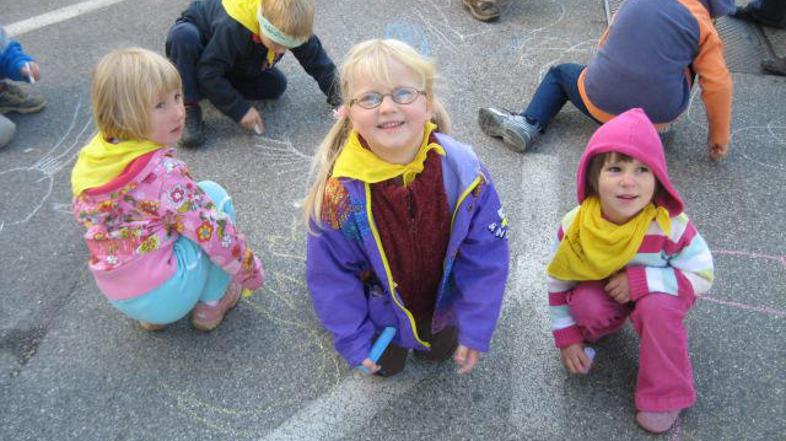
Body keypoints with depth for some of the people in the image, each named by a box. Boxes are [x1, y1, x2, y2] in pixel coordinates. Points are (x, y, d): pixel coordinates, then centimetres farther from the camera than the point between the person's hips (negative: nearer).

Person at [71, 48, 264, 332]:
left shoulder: (89, 160, -2)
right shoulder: (164, 171, -24)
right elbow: (214, 232, -20)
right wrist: (251, 272, -3)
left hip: (117, 296, 7)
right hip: (166, 294, -7)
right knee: (213, 193, 2)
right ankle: (210, 304, 9)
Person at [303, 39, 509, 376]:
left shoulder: (464, 171, -29)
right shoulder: (339, 191, -32)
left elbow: (485, 257, -17)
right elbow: (330, 274, -17)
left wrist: (475, 330, -14)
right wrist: (353, 340, -11)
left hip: (441, 298, 2)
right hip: (380, 310, -1)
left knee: (441, 352, 24)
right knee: (386, 365, 17)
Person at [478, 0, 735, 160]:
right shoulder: (704, 26, -1)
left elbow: (606, 43, 20)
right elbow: (718, 85, -4)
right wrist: (719, 138, 7)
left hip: (602, 104, 1)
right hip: (658, 117, -1)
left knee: (560, 73, 25)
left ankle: (528, 124, 0)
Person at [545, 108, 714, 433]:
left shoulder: (671, 225, -29)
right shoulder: (574, 227, -24)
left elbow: (701, 275, -18)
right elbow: (558, 281, -9)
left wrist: (641, 279, -32)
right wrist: (568, 336, -7)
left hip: (659, 294, 0)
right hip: (600, 292, 1)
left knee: (656, 308, -33)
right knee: (587, 303, -31)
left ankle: (664, 394, -9)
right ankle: (591, 330, 8)